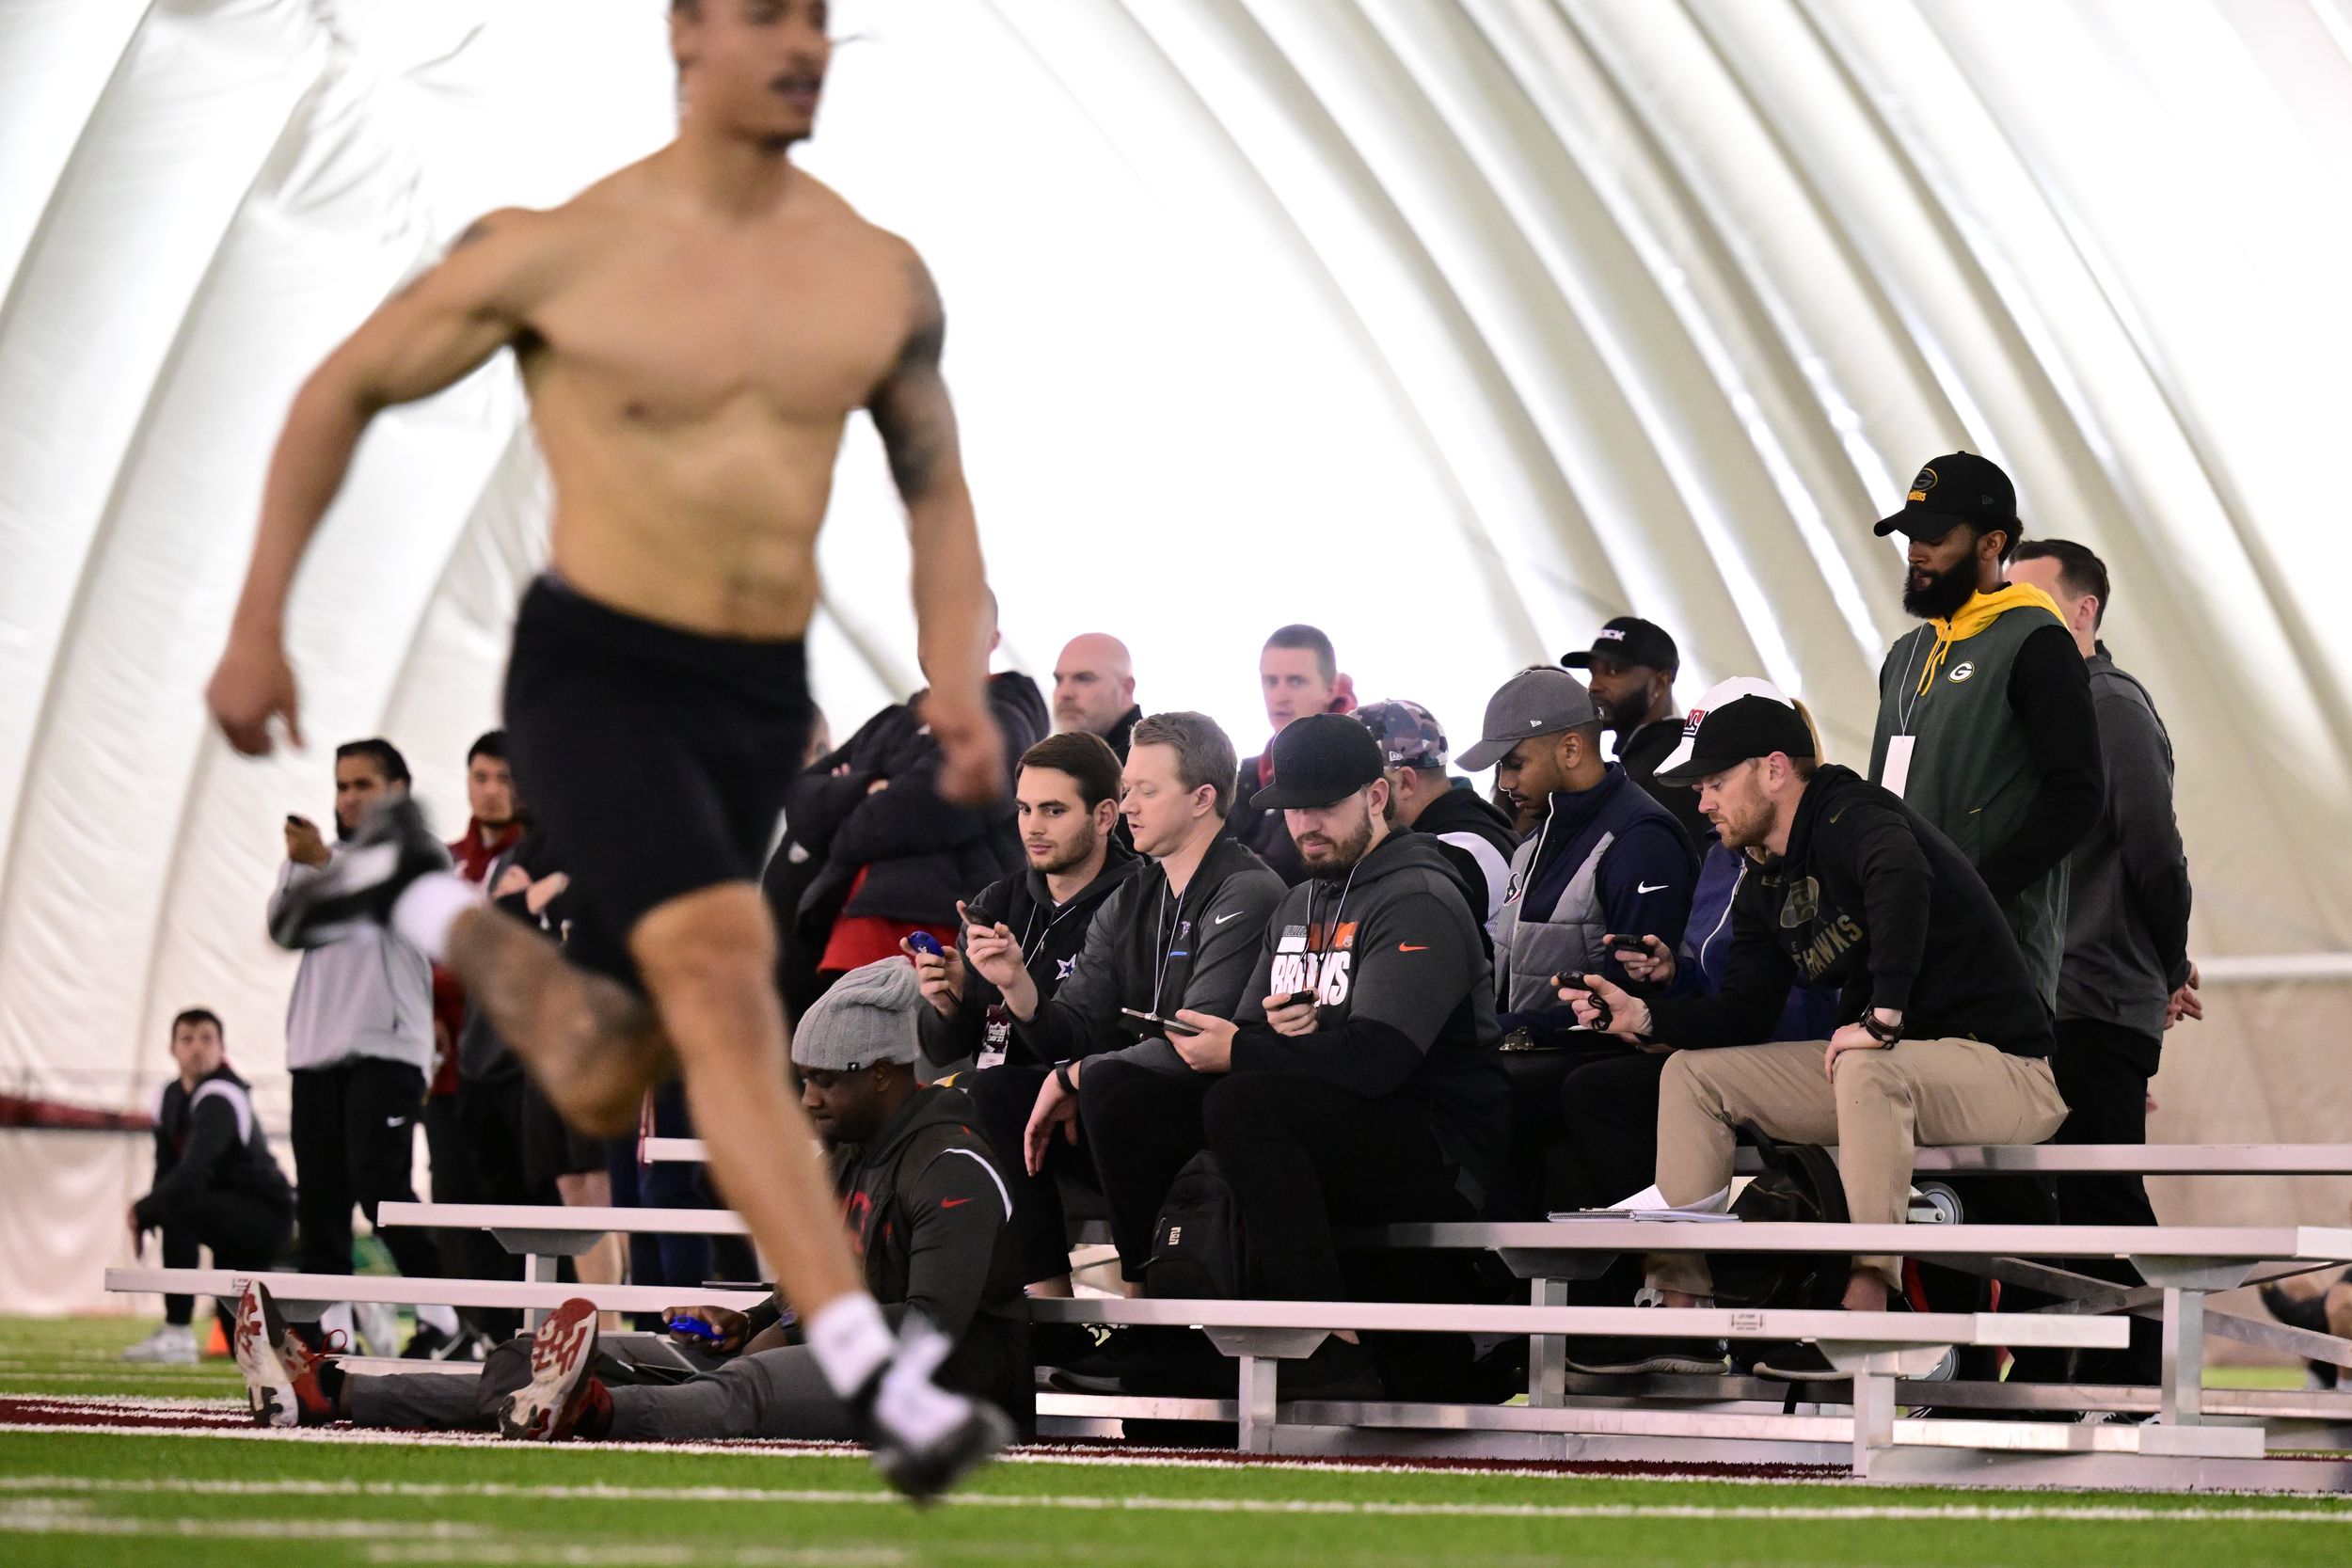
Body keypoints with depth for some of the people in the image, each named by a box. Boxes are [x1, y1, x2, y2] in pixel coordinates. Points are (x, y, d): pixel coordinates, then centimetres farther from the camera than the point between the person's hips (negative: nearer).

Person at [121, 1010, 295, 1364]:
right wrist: (146, 1216, -8)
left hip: (268, 1218, -10)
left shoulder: (220, 1099, -21)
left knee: (177, 1205, -32)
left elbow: (192, 1172, -32)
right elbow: (166, 1170, 9)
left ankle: (178, 1333, -29)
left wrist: (143, 1211, -21)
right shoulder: (169, 1098, 8)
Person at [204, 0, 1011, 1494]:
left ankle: (421, 899, 41)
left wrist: (962, 691, -7)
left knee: (603, 1088, 13)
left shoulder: (883, 275, 2)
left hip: (760, 703, 5)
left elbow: (940, 502, 12)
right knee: (728, 989, -27)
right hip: (594, 677, -5)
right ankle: (879, 1379, -30)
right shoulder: (558, 251, -9)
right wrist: (256, 629, 1)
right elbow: (340, 392, 3)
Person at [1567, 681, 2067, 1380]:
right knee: (1691, 1071, 5)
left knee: (1868, 1069, -41)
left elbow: (1902, 877, -39)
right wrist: (1642, 1018, -4)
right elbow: (1743, 1015, 10)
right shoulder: (1764, 893, 12)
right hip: (1886, 1069, 10)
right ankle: (1680, 1307, -4)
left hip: (2001, 1067, -9)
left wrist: (1884, 1014, -42)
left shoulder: (1852, 818, -16)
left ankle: (1866, 1306, -40)